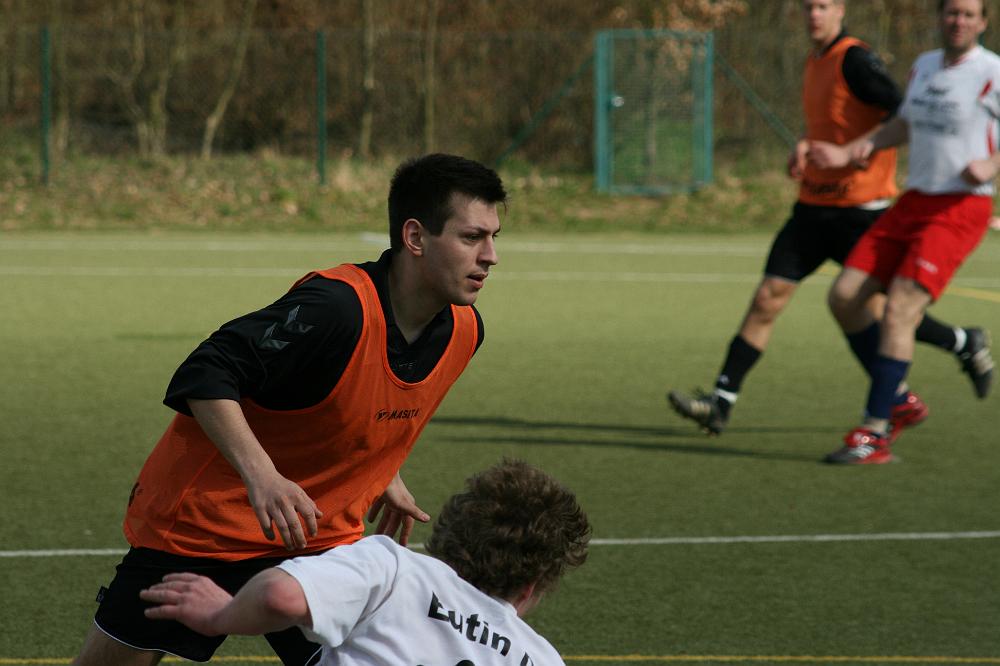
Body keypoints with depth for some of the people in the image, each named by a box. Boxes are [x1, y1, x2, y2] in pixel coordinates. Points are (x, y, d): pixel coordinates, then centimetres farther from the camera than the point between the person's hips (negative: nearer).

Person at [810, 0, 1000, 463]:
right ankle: (898, 399, 15)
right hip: (913, 203, 8)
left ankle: (875, 435, -14)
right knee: (843, 297, -1)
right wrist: (846, 153, 18)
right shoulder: (925, 65, 13)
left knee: (898, 312, -19)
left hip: (960, 211, -8)